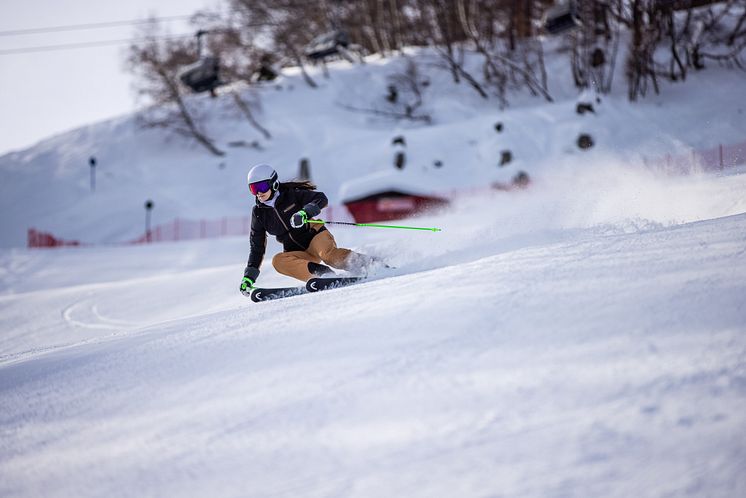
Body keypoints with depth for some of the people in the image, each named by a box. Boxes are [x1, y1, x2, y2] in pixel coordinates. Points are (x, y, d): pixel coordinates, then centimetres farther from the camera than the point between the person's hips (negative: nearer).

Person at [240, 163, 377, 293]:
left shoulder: (291, 194, -5)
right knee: (278, 261, -27)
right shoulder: (258, 212, 5)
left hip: (314, 235, -4)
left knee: (328, 254, -36)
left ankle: (370, 264, -31)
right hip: (297, 252, 4)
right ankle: (321, 272, -38)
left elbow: (321, 199, -15)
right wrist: (249, 276, 4)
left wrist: (304, 213, -33)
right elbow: (257, 246, 10)